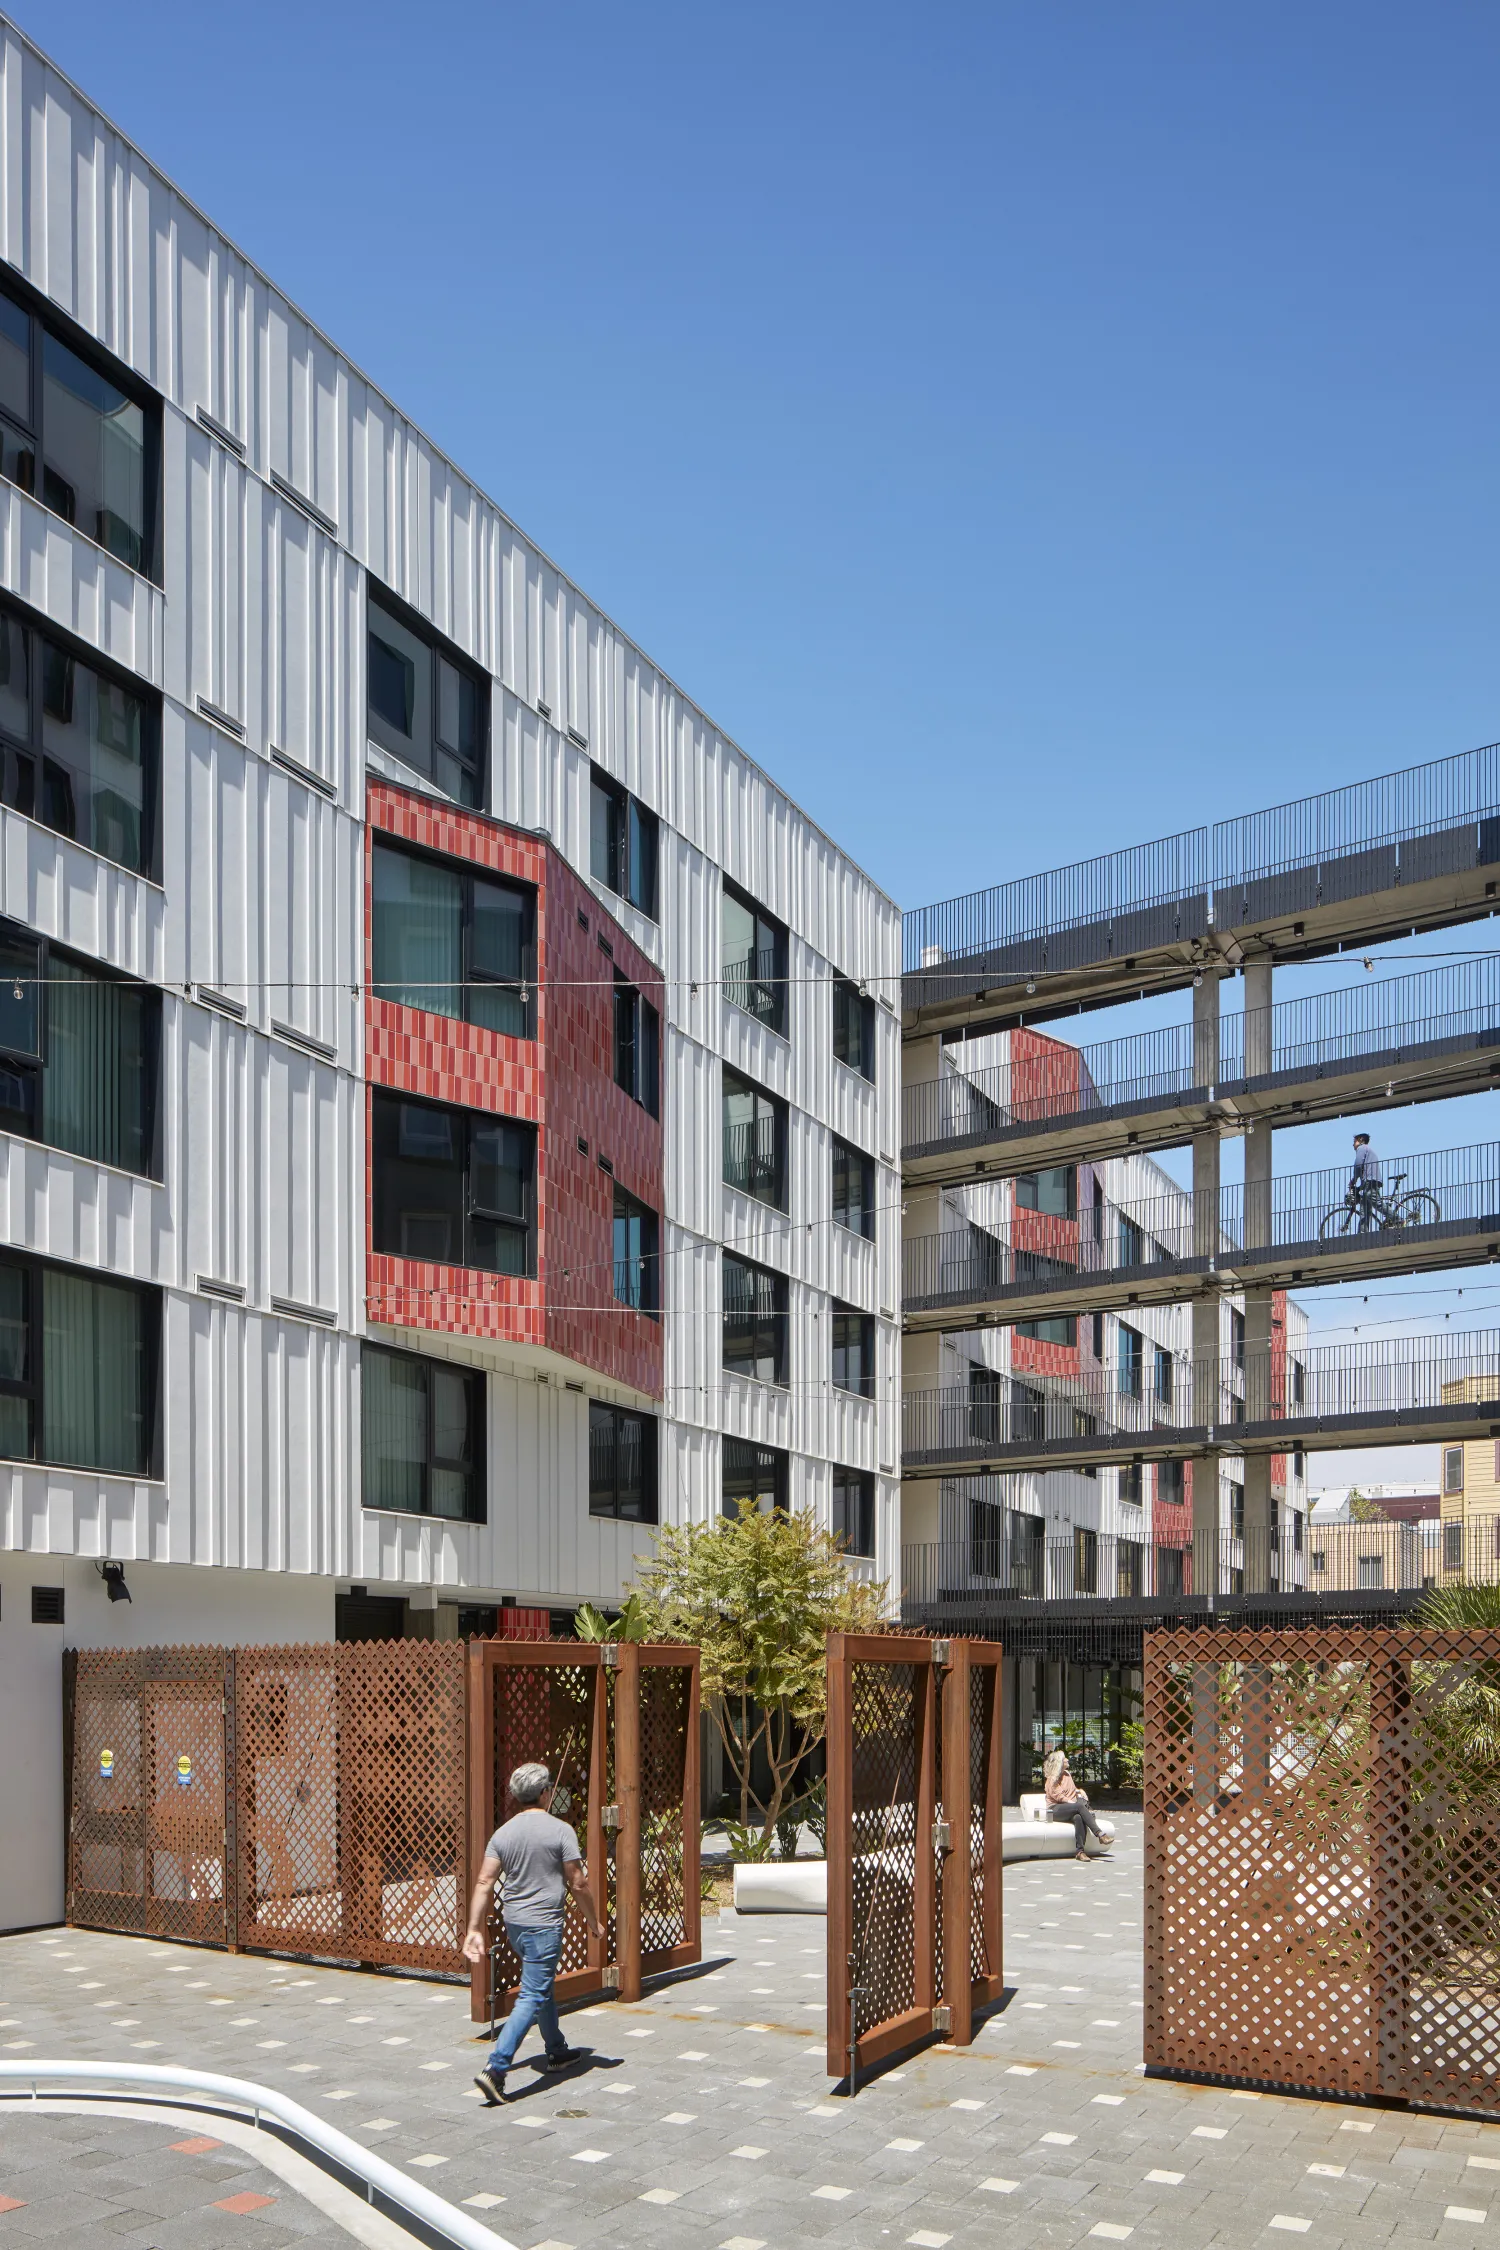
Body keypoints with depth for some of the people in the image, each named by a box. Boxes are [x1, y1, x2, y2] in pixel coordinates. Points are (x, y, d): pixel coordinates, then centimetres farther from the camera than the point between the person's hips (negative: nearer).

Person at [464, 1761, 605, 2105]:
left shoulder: (503, 1834, 4)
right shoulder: (560, 1831, -11)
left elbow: (484, 1883, -1)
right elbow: (578, 1884, -10)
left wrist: (474, 1929, 2)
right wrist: (594, 1922, 3)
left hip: (513, 1922, 7)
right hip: (544, 1924, -7)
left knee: (543, 1986, 24)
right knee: (532, 1998, -7)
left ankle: (557, 2051, 38)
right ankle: (495, 2068, -17)